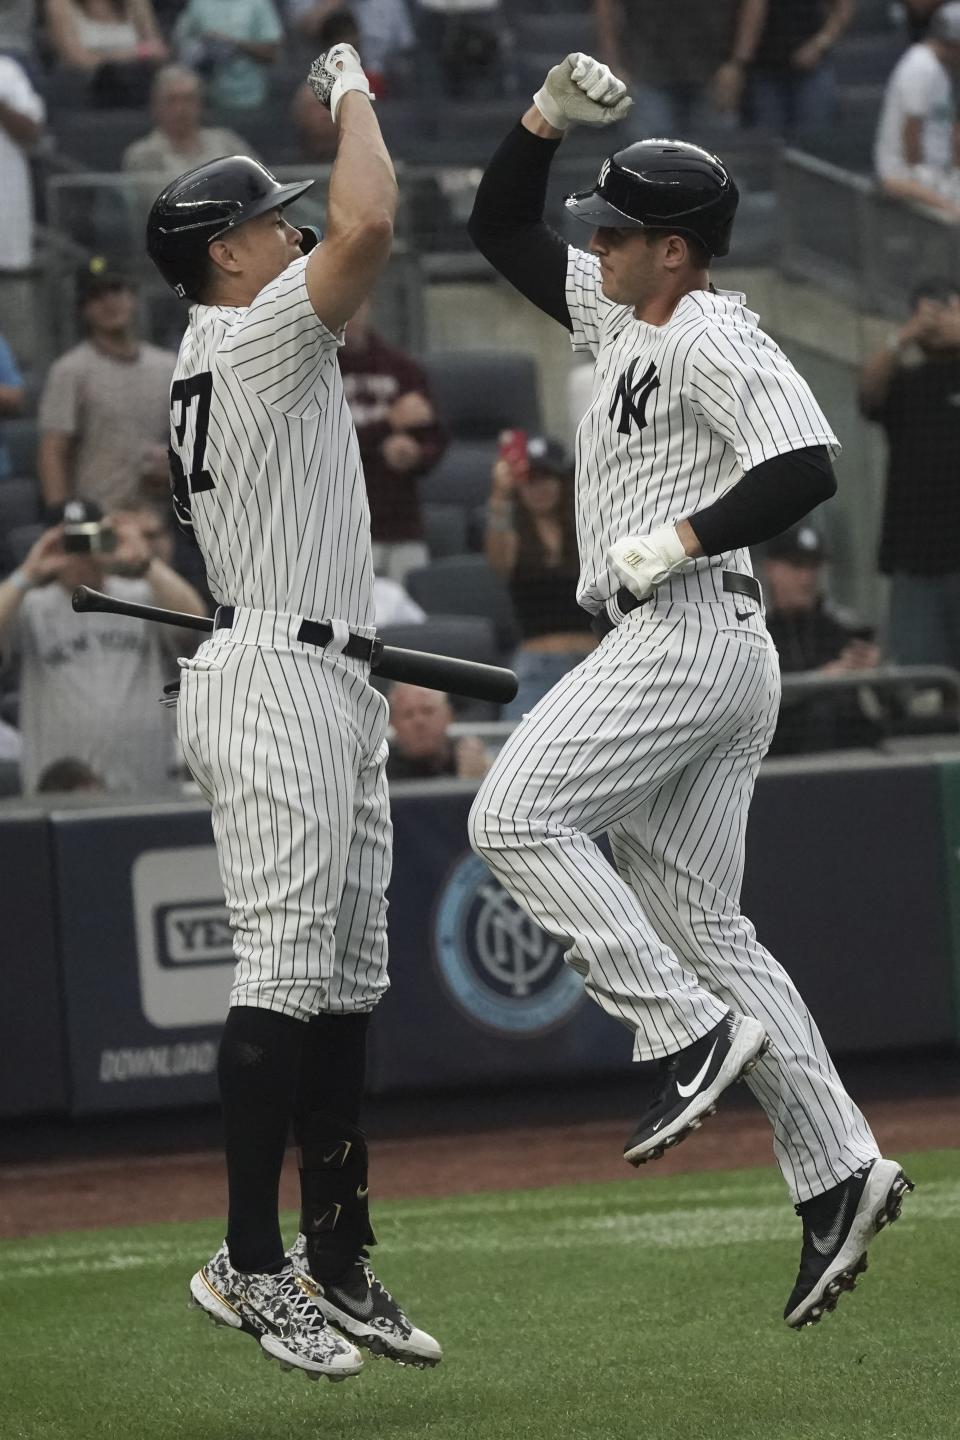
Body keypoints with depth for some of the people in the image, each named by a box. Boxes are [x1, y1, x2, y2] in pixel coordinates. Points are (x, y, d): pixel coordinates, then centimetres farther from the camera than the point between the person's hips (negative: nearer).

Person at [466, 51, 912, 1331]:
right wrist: (551, 117, 12)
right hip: (685, 656, 10)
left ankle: (693, 1031, -19)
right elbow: (502, 229, 25)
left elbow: (805, 468, -22)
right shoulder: (618, 317, 18)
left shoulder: (716, 340, -10)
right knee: (701, 924, 8)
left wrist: (680, 540, -23)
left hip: (688, 636, -10)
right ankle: (836, 1169, 4)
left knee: (517, 816, -17)